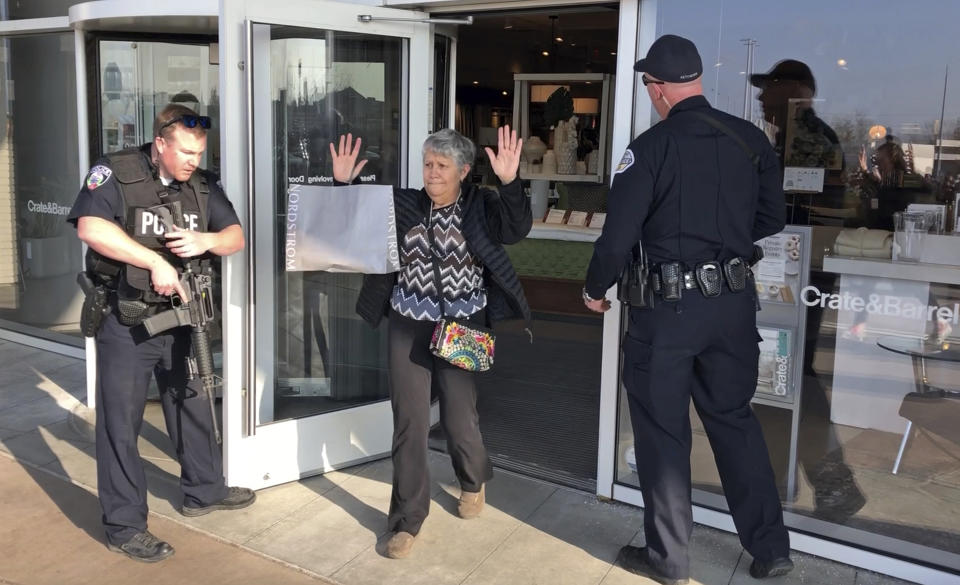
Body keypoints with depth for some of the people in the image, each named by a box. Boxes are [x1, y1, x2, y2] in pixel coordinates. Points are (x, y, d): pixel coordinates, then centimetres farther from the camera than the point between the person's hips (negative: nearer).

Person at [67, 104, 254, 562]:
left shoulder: (202, 185, 4)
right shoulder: (115, 173, -12)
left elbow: (236, 237, 5)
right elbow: (91, 228, -27)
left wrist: (207, 240, -17)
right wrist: (156, 261, -29)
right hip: (125, 321, -5)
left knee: (193, 405, 18)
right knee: (121, 422, 4)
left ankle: (204, 491, 37)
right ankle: (124, 525, 16)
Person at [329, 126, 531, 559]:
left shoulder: (481, 205, -6)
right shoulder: (402, 203, 2)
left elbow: (517, 230, -23)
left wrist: (509, 181, -36)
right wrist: (343, 184, -12)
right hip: (408, 325, 2)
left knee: (459, 418, 9)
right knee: (409, 421, 3)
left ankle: (474, 481, 43)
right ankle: (408, 519, 17)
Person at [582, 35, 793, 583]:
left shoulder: (651, 147, -12)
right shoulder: (752, 138, 2)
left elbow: (619, 235, -13)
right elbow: (772, 219, 10)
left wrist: (596, 289, 4)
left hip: (668, 307, -5)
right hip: (735, 302, 5)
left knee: (663, 431, 9)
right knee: (735, 418, 20)